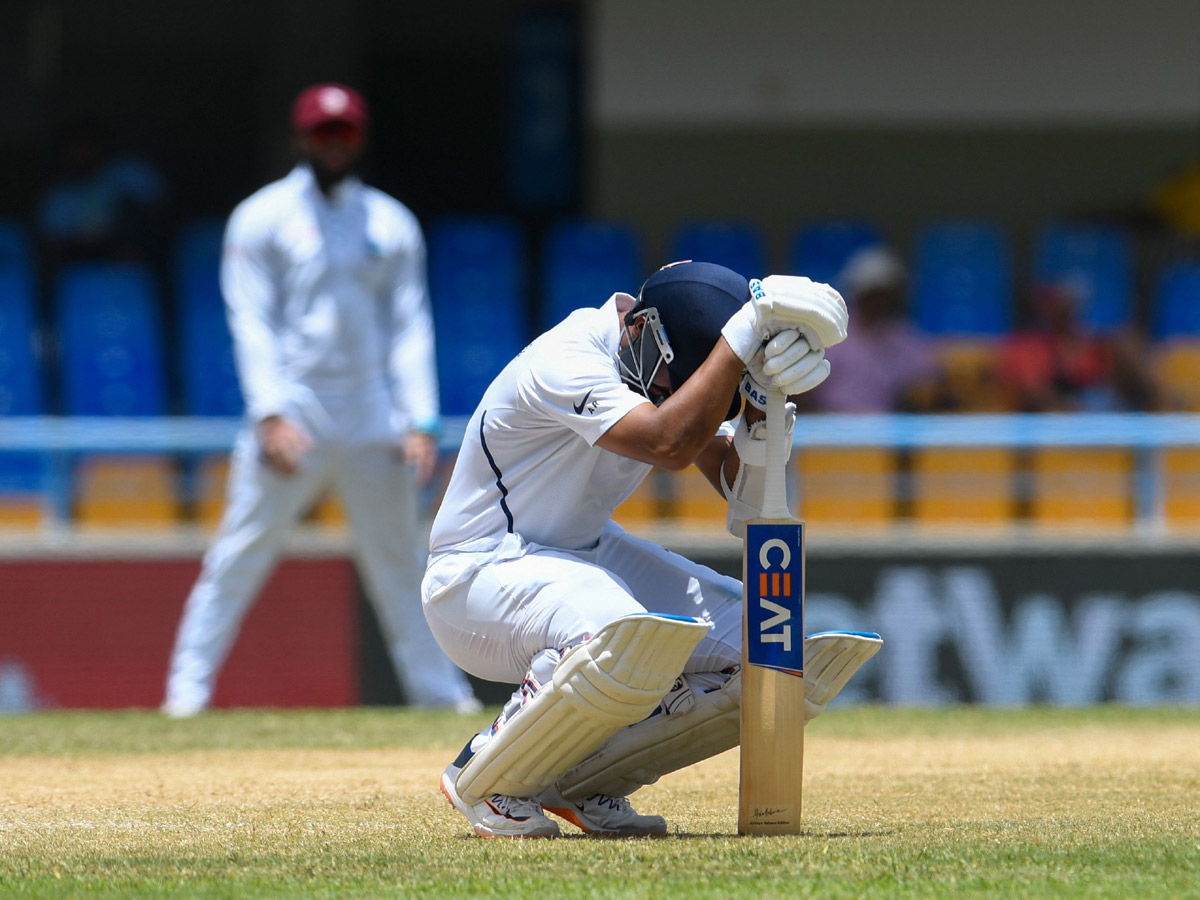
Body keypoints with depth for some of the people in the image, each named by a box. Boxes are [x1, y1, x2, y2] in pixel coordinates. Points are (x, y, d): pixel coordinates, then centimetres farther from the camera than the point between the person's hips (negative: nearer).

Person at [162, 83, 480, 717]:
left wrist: (420, 421, -2)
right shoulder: (262, 219, 2)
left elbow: (410, 327, 9)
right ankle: (187, 692, -5)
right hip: (292, 416, -3)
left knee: (401, 559, 7)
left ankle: (441, 693, 13)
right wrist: (270, 413, -16)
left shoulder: (392, 224, 11)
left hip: (372, 420, 3)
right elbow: (251, 324, -4)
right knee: (239, 556, -7)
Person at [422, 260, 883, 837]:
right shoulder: (566, 361, -25)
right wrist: (746, 331, -37)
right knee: (631, 640, -38)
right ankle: (485, 780, -13)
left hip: (588, 555, 9)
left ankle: (585, 779, 6)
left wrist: (764, 397, -24)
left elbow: (743, 494, -6)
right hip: (480, 575, -9)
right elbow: (669, 444, -39)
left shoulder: (675, 369, -1)